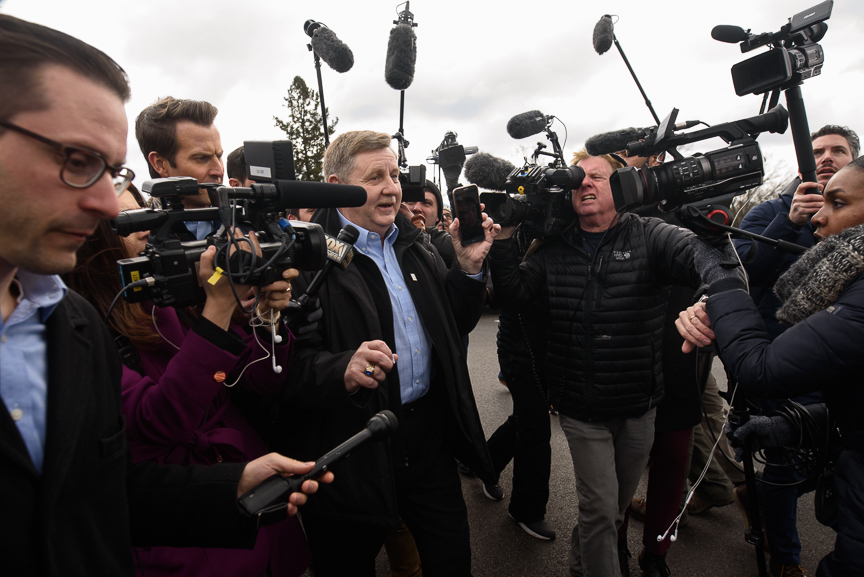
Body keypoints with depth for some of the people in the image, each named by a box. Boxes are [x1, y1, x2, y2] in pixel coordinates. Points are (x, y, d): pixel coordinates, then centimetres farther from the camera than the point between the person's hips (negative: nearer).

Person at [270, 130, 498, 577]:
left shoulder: (415, 243, 9)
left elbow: (454, 325, 14)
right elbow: (290, 365, -19)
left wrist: (469, 267, 1)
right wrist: (344, 371, -37)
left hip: (429, 434, 6)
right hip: (353, 447, -5)